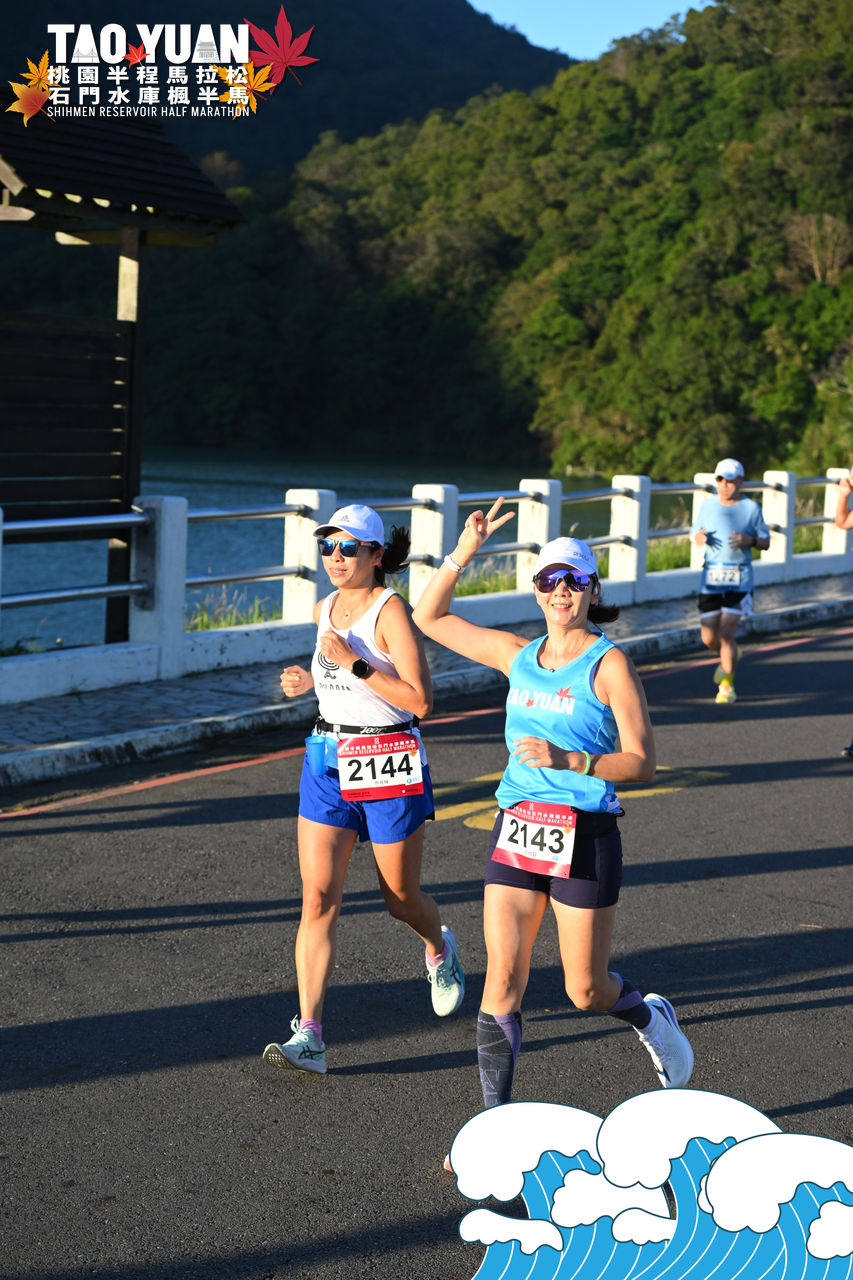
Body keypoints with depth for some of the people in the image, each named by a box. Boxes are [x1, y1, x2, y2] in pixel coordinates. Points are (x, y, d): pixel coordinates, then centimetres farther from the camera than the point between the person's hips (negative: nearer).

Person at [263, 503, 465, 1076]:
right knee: (319, 899, -6)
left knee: (401, 895, 11)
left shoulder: (392, 610, -14)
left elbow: (420, 700, -20)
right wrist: (308, 679, 6)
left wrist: (354, 662, -23)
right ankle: (309, 1035, -8)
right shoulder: (325, 609, 8)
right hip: (329, 759, 5)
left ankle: (440, 949, 47)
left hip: (390, 765, -5)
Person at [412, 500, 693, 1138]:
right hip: (517, 830, 4)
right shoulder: (518, 654, 9)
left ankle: (650, 1016, 40)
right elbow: (429, 617, 16)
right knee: (502, 983, -2)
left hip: (586, 835, -4)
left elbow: (642, 762, -9)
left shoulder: (609, 663, -5)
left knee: (587, 992, 6)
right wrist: (462, 555, 5)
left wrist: (567, 760, -22)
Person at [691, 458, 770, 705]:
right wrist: (698, 537, -6)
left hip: (739, 580, -3)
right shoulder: (708, 505, 8)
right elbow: (695, 532, 19)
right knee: (709, 638, 3)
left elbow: (766, 543, 6)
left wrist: (749, 540, -15)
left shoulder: (751, 508, 1)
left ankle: (727, 685, 6)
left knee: (726, 633, -11)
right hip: (711, 577, 3)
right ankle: (731, 655, 38)